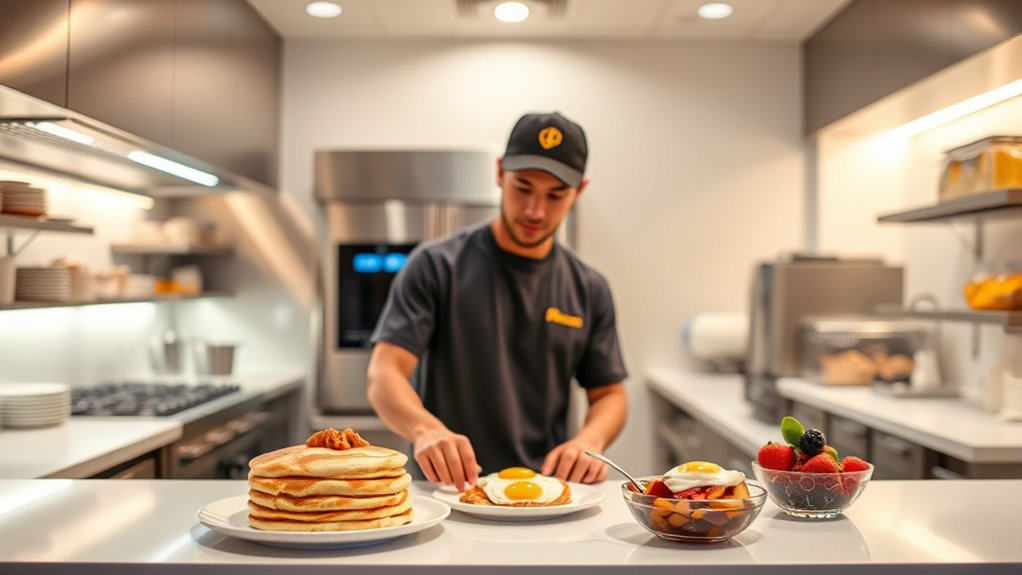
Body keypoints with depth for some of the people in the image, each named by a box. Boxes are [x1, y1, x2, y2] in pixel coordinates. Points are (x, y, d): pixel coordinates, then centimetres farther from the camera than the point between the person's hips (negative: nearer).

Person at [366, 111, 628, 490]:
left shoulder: (589, 290, 8)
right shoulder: (436, 266, -3)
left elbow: (610, 394, 13)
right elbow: (383, 376, -11)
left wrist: (589, 440, -10)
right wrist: (426, 428, -32)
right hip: (448, 490, -3)